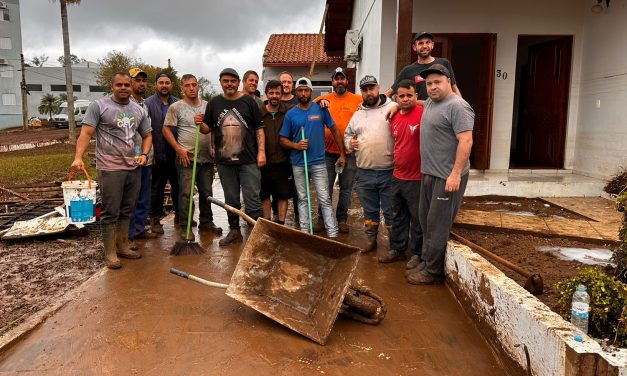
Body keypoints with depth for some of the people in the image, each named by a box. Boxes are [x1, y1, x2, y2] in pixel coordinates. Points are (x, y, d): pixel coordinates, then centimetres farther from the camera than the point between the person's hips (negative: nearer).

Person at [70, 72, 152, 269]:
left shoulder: (138, 110, 13)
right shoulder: (99, 106, -3)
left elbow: (147, 135, 20)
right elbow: (86, 133, -10)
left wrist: (144, 154, 2)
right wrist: (78, 157, -23)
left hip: (133, 168, 6)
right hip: (110, 169, -5)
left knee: (127, 210, 13)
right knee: (110, 212, -1)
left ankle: (122, 246, 25)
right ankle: (110, 253, 8)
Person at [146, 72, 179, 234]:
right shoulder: (148, 104, -3)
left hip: (177, 154, 3)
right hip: (158, 155, -3)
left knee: (178, 186, 13)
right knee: (157, 188, 6)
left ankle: (179, 214, 28)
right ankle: (155, 219, 16)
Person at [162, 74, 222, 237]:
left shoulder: (207, 106, 12)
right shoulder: (176, 107, 0)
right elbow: (166, 129, -2)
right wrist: (179, 149, -9)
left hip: (206, 157, 4)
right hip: (186, 158, -4)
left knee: (206, 192, 11)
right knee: (186, 193, -3)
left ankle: (206, 222, 25)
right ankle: (185, 226, 7)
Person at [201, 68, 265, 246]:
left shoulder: (248, 101, 2)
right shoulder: (214, 103, 10)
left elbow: (259, 128, 2)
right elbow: (207, 128, 13)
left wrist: (261, 151, -7)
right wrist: (200, 124, -9)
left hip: (248, 160, -3)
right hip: (224, 161, 3)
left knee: (252, 198, -3)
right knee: (231, 199, 13)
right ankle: (234, 230, 26)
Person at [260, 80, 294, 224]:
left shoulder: (289, 110, 1)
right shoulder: (259, 112, -1)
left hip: (283, 161, 0)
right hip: (264, 162, 0)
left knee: (283, 194, 7)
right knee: (264, 195, 10)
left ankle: (281, 224, 19)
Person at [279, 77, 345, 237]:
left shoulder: (321, 109, 0)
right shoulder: (291, 114, 2)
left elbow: (335, 131, 5)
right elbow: (283, 139, 5)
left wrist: (342, 154, 2)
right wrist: (296, 145, -15)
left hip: (318, 162, -2)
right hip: (298, 163, 2)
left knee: (325, 199, -2)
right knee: (302, 199, 10)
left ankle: (333, 234, 2)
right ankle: (304, 232, 20)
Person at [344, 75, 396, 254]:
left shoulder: (393, 108, -3)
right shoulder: (358, 114, 13)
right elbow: (347, 134, 24)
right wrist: (350, 142, 4)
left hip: (389, 172, -4)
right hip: (364, 172, 5)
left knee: (390, 211, 4)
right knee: (369, 210, 18)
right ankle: (371, 239, 34)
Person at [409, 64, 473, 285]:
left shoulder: (457, 106, -14)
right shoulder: (429, 103, 14)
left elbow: (466, 141, -21)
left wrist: (456, 174, -25)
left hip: (448, 177, -9)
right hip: (428, 173, 9)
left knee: (437, 225, -2)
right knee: (426, 221, 16)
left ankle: (433, 271, 9)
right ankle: (426, 262, 28)